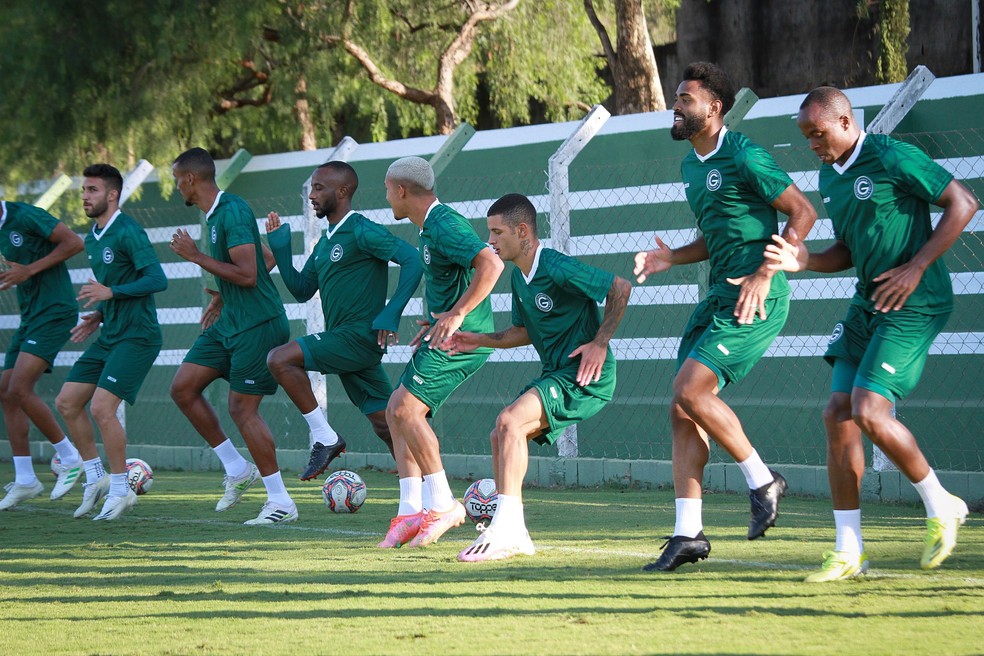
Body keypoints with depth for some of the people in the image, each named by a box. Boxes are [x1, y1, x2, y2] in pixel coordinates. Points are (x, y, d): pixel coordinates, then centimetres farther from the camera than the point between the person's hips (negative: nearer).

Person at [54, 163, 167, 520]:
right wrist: (98, 316, 12)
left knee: (102, 407, -17)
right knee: (67, 402, 6)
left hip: (136, 336, -10)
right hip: (109, 337, 10)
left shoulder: (128, 233, -14)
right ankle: (95, 479, 17)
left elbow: (157, 279, -22)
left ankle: (120, 490, -4)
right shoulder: (92, 238, 15)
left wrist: (111, 293, -27)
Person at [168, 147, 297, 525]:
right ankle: (237, 470, 14)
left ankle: (281, 503, -1)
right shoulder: (213, 214, 12)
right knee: (182, 388, 6)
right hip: (230, 323, 10)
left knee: (242, 408, -9)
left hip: (258, 325, -10)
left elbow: (247, 275, -26)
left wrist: (195, 256, -19)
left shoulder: (233, 212, -19)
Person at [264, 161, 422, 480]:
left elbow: (412, 259, -18)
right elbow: (301, 290, 22)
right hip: (340, 339, 9)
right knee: (386, 424, 7)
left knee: (280, 359, -17)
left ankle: (325, 438, -10)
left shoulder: (361, 232, -10)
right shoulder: (325, 241, 18)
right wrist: (280, 248, 13)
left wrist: (391, 313, -24)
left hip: (360, 335, -9)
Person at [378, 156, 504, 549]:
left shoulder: (444, 226, -16)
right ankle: (410, 512, 6)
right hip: (446, 336, 11)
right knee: (397, 410, 7)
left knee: (406, 408, -17)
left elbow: (491, 265, -29)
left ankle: (442, 504, -11)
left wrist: (457, 315, -28)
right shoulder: (429, 228, 17)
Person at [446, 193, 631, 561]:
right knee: (501, 436, 7)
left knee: (510, 421, -24)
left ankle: (505, 528, -26)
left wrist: (600, 343, -17)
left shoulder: (558, 269, -18)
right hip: (554, 375, 10)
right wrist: (480, 341, 10)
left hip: (587, 377, -10)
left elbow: (621, 288, -16)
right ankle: (513, 535, 12)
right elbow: (524, 332, 24)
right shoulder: (518, 276, 11)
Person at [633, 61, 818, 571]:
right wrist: (671, 258, 11)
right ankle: (688, 533, 5)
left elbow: (803, 211, -11)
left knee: (690, 390, -19)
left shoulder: (744, 158, -11)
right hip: (718, 295, 9)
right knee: (682, 411, 2)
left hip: (755, 299, -9)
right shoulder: (690, 167, 17)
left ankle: (762, 481, -1)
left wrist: (765, 274, -17)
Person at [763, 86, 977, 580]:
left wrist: (915, 268, -17)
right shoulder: (829, 177, 13)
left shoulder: (892, 159, -14)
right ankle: (848, 553, 3)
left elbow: (963, 203, -13)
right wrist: (804, 261, 1)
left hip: (914, 305, -9)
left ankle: (941, 507, 6)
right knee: (838, 414, -1)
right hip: (867, 303, 9)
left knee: (869, 413, -17)